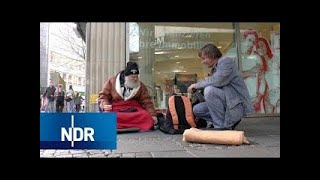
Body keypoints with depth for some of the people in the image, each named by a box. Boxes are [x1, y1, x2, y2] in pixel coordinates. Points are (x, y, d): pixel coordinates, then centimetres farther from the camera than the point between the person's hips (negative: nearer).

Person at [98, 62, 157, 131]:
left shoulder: (141, 86, 9)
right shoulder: (112, 82, 7)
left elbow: (147, 102, 5)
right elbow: (103, 95, 9)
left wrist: (152, 115, -7)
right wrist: (105, 105, -12)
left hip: (133, 110, 1)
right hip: (115, 110, -1)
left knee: (146, 116, -30)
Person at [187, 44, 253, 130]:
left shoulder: (226, 61, -9)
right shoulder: (215, 68, 15)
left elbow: (216, 81, -25)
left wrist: (197, 85, -12)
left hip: (238, 105, -8)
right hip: (227, 103, 9)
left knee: (209, 90, -27)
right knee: (197, 109, 0)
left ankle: (221, 126, -15)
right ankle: (231, 121, 6)